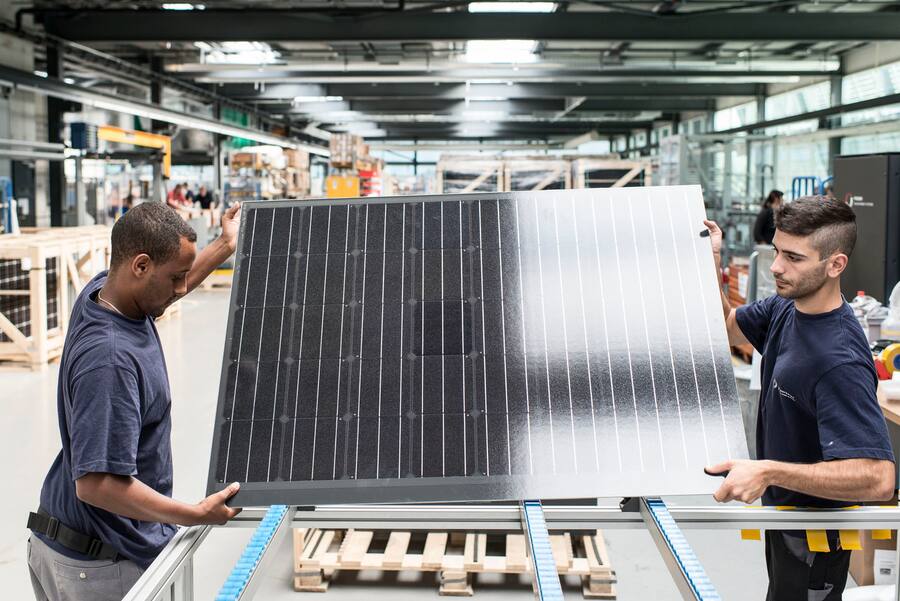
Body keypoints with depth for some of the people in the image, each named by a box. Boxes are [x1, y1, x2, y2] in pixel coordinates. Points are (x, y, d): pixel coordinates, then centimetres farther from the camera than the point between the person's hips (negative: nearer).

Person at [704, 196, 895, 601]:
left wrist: (769, 472, -46)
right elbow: (728, 326, 13)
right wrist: (711, 263, -5)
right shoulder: (784, 308, -7)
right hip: (783, 507, 9)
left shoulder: (840, 361, -34)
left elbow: (877, 477, -39)